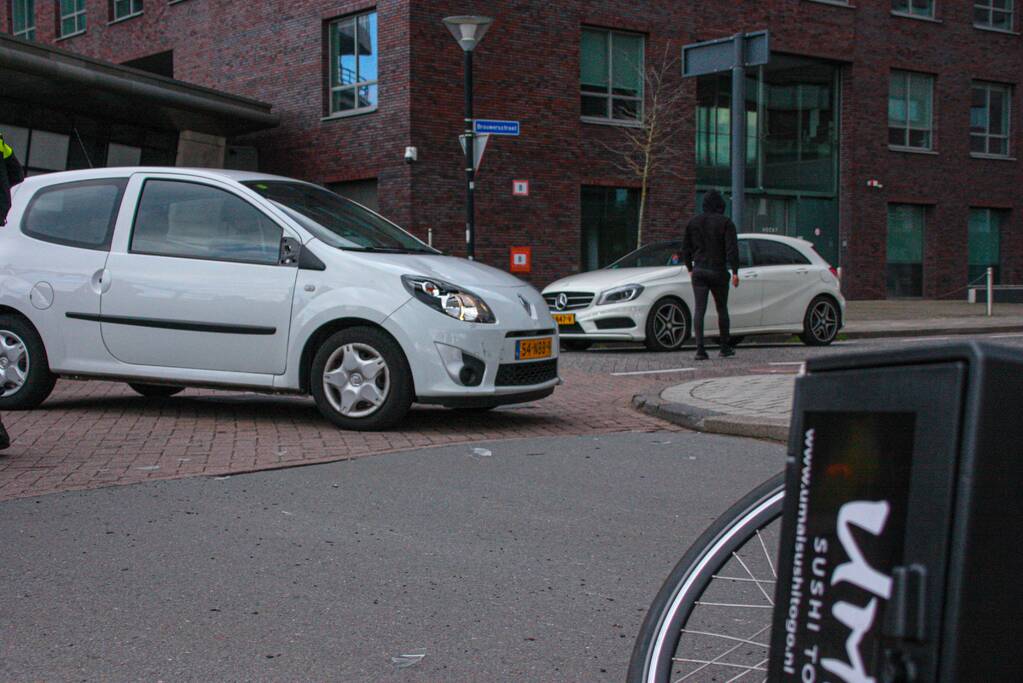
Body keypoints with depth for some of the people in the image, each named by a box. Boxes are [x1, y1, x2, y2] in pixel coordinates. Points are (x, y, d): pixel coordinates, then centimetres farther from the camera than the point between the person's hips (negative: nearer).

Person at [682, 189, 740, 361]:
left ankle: (700, 348, -13)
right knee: (722, 309, 13)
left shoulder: (693, 222, 7)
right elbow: (731, 248, -12)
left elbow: (686, 248, 12)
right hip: (718, 272, -2)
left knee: (699, 310, -2)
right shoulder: (726, 223, -4)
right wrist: (735, 271, -12)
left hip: (699, 271, 2)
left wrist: (690, 268, 25)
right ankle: (725, 348, 20)